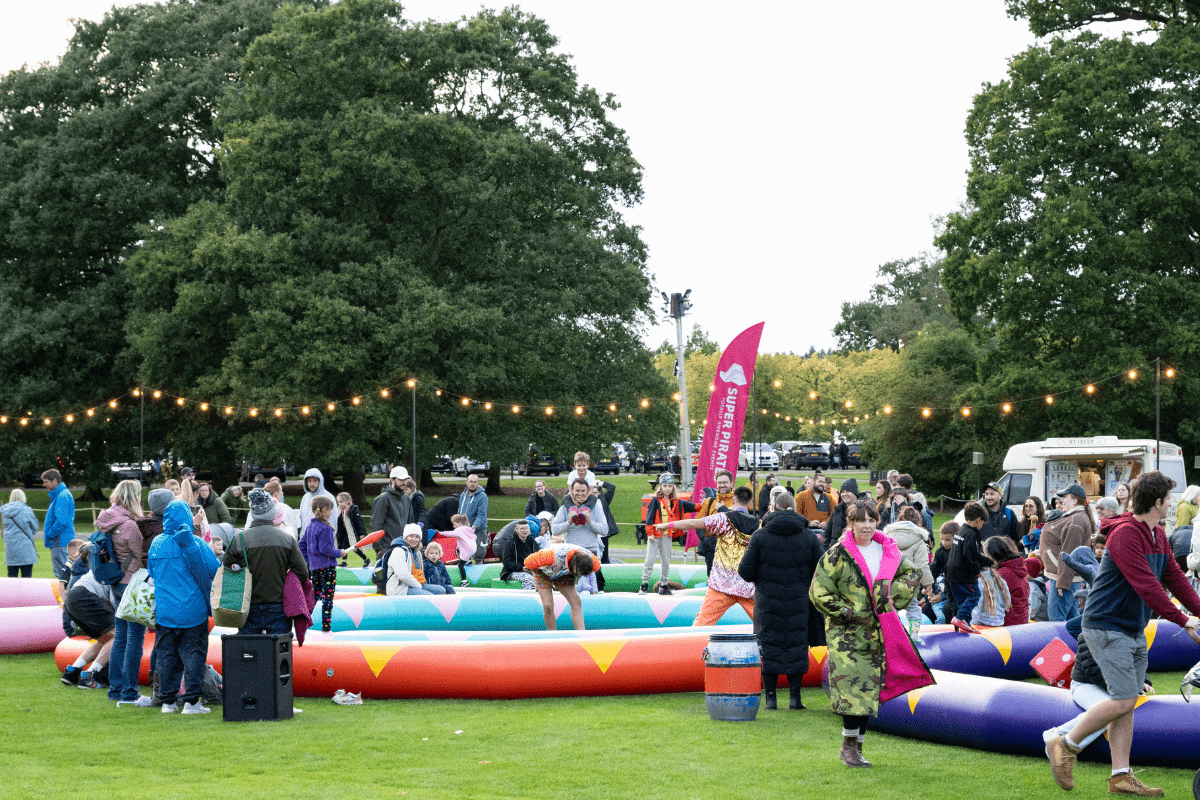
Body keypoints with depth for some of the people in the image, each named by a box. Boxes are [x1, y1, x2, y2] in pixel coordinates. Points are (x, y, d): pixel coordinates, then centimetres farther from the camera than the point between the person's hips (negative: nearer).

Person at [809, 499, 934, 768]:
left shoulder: (888, 551, 9)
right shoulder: (838, 554, -4)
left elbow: (912, 574, 21)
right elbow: (819, 592, -4)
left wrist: (892, 592, 3)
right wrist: (848, 613, -9)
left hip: (877, 633, 5)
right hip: (845, 632, -4)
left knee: (870, 689, 3)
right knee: (853, 685, -16)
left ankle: (856, 746, 12)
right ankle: (849, 746, -8)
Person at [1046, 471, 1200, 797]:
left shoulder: (1158, 536, 12)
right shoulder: (1125, 534, -20)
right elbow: (1146, 586, -24)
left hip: (1134, 629, 9)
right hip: (1107, 626, -9)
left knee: (1127, 703, 6)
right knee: (1124, 700, -13)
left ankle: (1121, 777, 9)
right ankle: (1066, 746, 1)